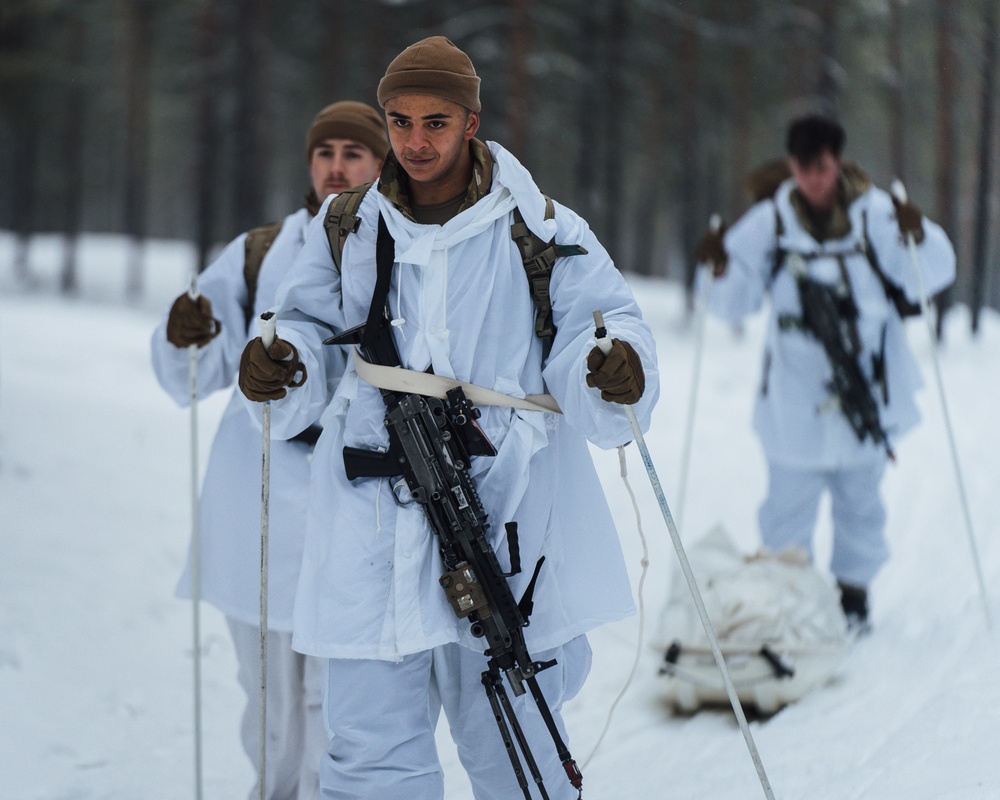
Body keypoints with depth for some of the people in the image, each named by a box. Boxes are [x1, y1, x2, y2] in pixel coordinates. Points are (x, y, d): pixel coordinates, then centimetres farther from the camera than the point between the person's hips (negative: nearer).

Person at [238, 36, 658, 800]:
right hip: (374, 536, 2)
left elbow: (599, 321, -1)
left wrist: (615, 371, -25)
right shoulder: (348, 235, 9)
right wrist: (280, 367, -6)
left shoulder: (542, 234, 1)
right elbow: (312, 329, 17)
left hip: (501, 525, -2)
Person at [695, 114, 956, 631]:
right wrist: (721, 269, -18)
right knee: (788, 503, 2)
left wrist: (918, 237, -23)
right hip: (794, 393, 0)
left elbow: (931, 277, -5)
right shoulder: (769, 222, -3)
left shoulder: (874, 214, -5)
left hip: (865, 388, 0)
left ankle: (854, 591, 27)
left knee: (860, 499, 12)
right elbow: (734, 305, 1)